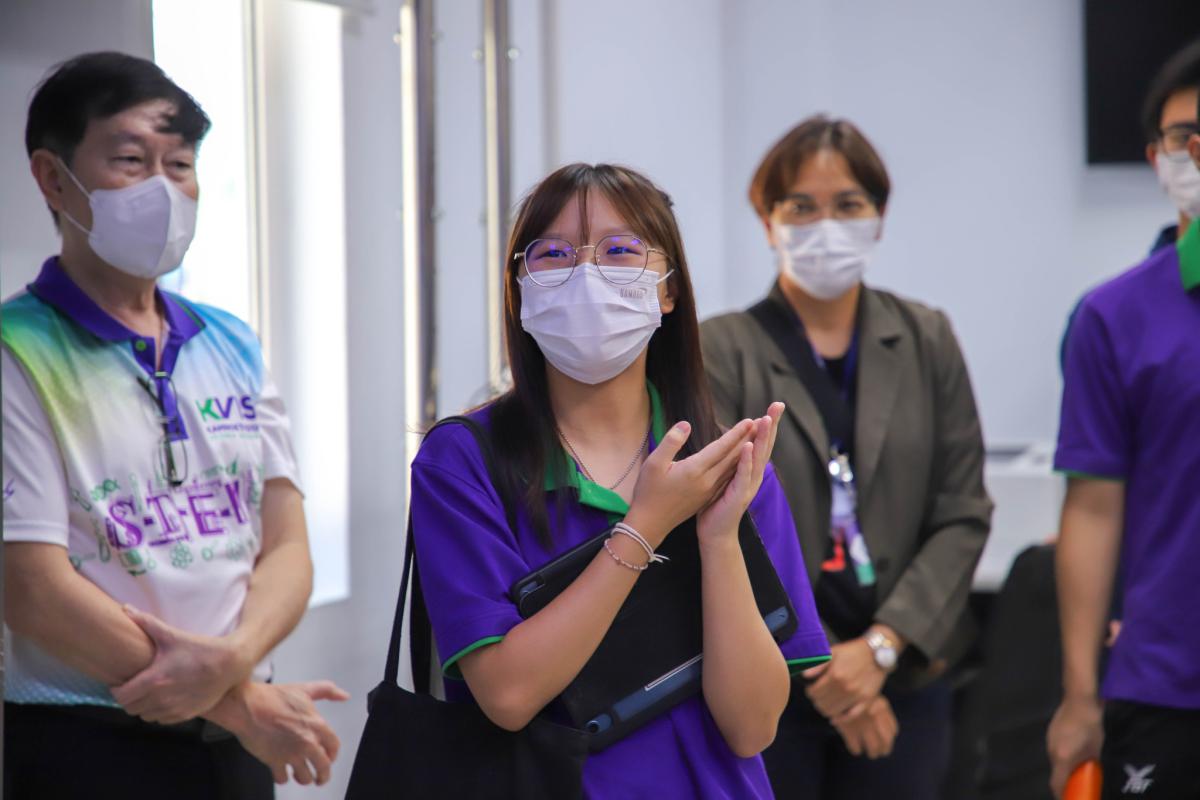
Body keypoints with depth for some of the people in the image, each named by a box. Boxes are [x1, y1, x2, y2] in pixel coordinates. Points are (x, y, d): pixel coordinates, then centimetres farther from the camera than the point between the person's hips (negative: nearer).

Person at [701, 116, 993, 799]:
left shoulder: (926, 340, 7)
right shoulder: (721, 352, -1)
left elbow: (963, 514, 3)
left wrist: (881, 647, -8)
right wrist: (820, 666, -10)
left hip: (904, 683, 2)